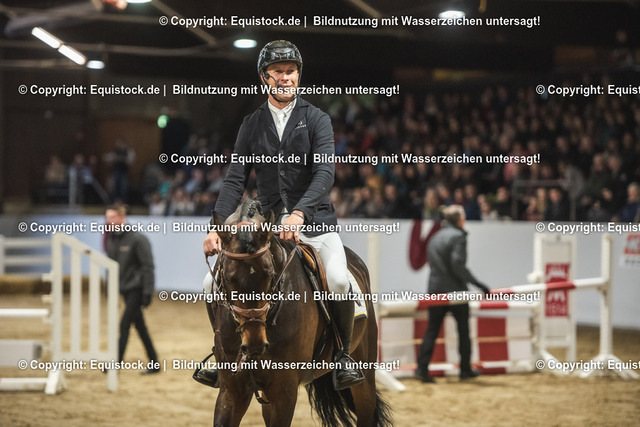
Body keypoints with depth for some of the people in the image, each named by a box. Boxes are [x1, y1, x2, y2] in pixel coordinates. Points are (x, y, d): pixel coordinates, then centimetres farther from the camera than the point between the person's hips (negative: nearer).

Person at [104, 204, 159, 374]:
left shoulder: (137, 239, -13)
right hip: (125, 289, 7)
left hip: (136, 288, -7)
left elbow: (148, 266, -14)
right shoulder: (111, 240, 7)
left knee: (124, 325, -13)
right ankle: (154, 364, 19)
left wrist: (147, 292, -18)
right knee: (140, 327, 11)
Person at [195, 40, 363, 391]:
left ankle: (343, 353, -6)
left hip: (314, 221, -3)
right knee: (215, 282, -9)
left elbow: (325, 173, -14)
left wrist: (299, 212, -31)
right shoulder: (252, 125, 9)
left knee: (338, 280, -29)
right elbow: (235, 180, 4)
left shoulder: (316, 120, 0)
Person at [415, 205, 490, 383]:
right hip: (455, 291, -6)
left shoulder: (435, 238, 14)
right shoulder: (458, 236, -10)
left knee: (432, 330, 4)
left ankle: (422, 367, -8)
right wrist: (476, 283, -16)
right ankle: (465, 369, 12)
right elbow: (457, 264, -19)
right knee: (463, 330, 7)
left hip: (435, 289, 6)